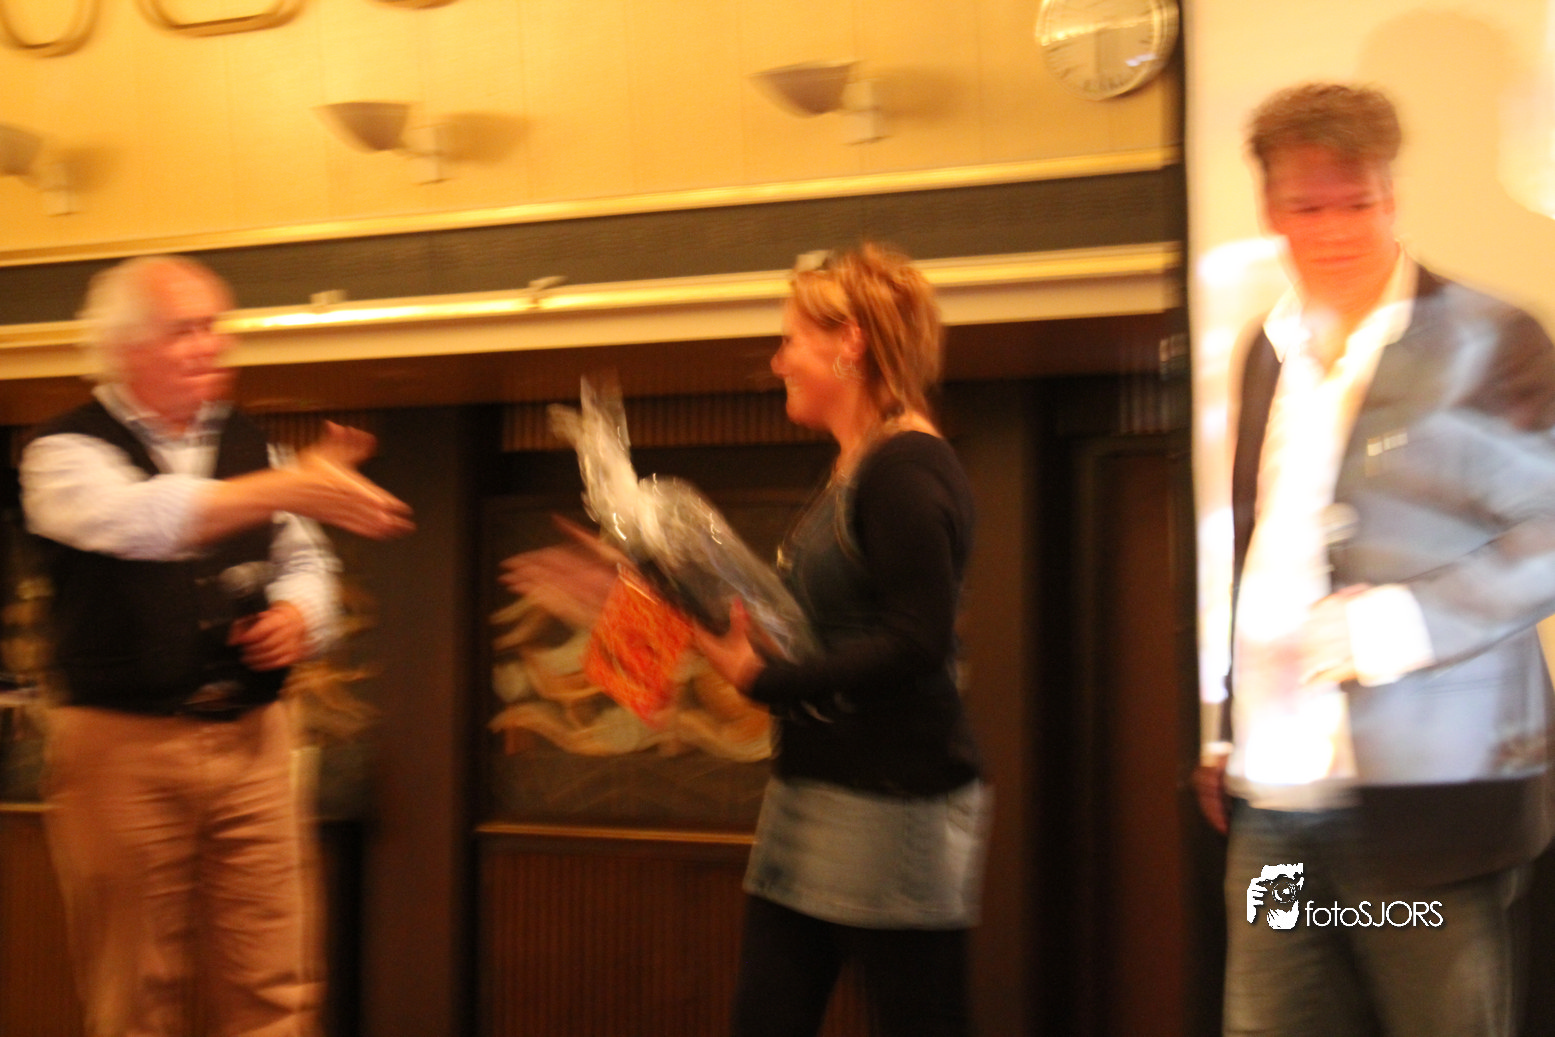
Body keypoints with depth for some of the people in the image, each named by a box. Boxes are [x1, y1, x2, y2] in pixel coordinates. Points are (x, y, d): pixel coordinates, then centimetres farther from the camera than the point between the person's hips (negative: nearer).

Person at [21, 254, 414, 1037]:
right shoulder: (68, 451, -4)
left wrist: (297, 614, -2)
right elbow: (135, 518, -25)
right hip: (122, 745, -4)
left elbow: (302, 560, 22)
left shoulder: (245, 443, 13)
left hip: (251, 739, 4)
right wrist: (293, 488, -34)